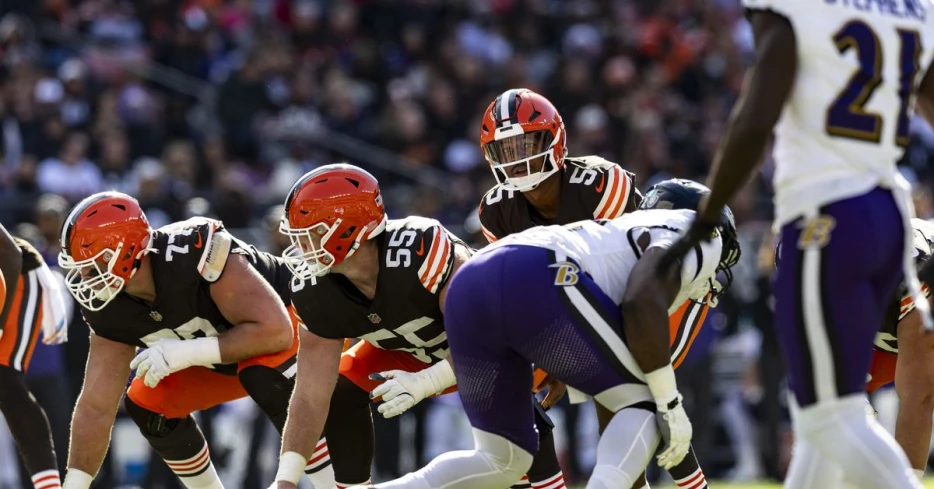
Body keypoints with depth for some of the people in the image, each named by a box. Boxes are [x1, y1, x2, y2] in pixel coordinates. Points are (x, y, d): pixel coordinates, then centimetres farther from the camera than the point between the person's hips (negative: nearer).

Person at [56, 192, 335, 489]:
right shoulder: (111, 308, -16)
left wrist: (185, 352, -39)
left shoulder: (194, 251, -38)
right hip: (227, 348, 7)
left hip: (291, 320, -7)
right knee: (146, 404, 0)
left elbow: (275, 332, -39)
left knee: (261, 374, -35)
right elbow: (96, 406, -10)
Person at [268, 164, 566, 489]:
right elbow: (310, 399, -18)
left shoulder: (421, 251, -42)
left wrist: (427, 383, -46)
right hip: (411, 350, 6)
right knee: (340, 394, -10)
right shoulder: (317, 293, -22)